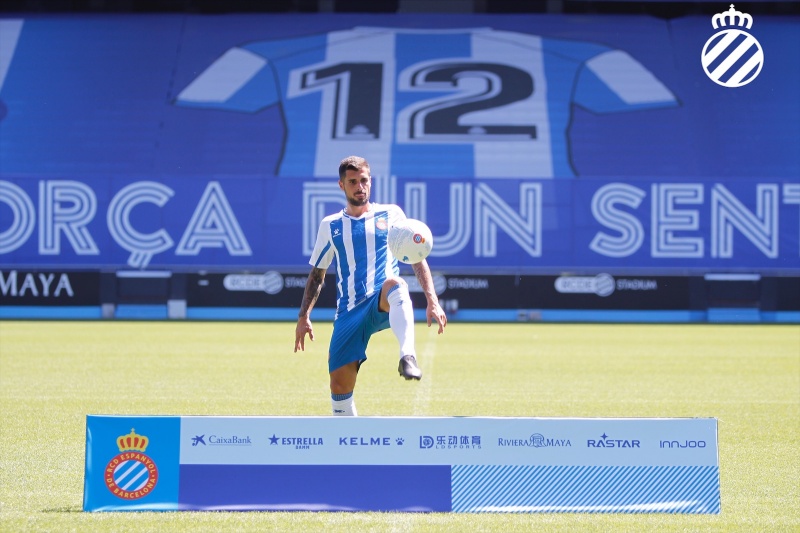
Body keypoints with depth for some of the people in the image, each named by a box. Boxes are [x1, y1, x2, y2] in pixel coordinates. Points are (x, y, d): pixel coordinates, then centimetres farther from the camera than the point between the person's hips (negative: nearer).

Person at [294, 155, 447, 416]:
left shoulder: (390, 214, 11)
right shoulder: (330, 226, 15)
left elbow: (418, 259, 7)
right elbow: (317, 274, 22)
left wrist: (432, 301, -5)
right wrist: (303, 317, 12)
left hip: (383, 306, -3)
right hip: (349, 313, 3)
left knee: (395, 285, -39)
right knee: (339, 386, -7)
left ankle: (408, 357, -59)